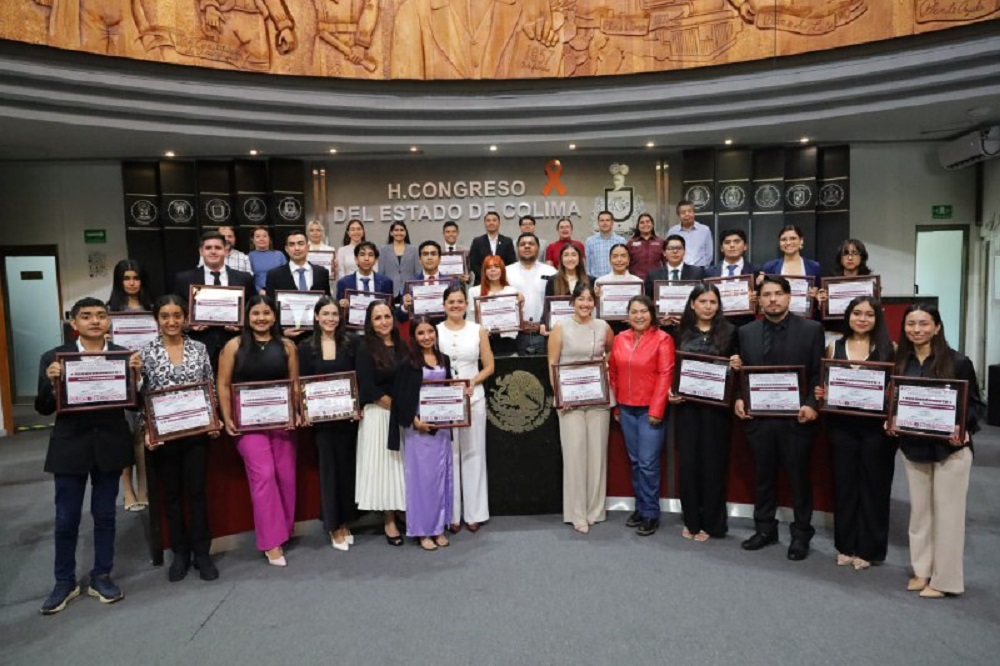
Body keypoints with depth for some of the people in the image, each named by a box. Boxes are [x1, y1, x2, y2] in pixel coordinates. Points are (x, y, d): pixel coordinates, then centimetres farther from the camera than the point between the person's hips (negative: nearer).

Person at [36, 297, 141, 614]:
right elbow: (44, 409, -3)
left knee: (104, 515, 13)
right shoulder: (54, 358, -3)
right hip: (70, 448, 0)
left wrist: (136, 373, -21)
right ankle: (65, 582, 28)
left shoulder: (124, 355, -2)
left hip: (110, 447, 1)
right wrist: (52, 383, -21)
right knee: (66, 519, 10)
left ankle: (101, 576, 29)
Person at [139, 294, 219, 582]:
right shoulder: (146, 353, -2)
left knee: (197, 492, 7)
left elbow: (211, 388, 6)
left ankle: (201, 553, 19)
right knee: (172, 494, 11)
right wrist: (146, 431, -11)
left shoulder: (199, 349, 2)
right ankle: (180, 553, 25)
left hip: (196, 432, 1)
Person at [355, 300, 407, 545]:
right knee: (383, 465, 2)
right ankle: (388, 521, 11)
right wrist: (396, 405, -12)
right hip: (379, 415, -4)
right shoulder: (365, 349, -7)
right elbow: (368, 387, -13)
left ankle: (400, 513, 20)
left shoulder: (401, 346, 7)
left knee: (401, 465, 9)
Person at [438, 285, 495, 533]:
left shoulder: (478, 330, 5)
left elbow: (489, 366, 5)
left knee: (473, 454, 5)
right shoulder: (435, 331, 3)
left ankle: (474, 512, 15)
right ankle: (451, 514, 13)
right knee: (448, 454, 3)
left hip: (473, 398, 1)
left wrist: (473, 381, -11)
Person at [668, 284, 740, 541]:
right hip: (687, 405, 2)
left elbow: (736, 367, 7)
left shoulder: (729, 331, 1)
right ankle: (691, 520, 18)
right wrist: (670, 392, -5)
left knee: (713, 462, 5)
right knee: (688, 462, 4)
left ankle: (711, 523, 17)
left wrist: (737, 366, -15)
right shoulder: (682, 332, 7)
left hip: (716, 406, -2)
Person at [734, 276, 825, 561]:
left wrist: (812, 404, -15)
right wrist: (738, 399, -6)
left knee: (799, 478, 9)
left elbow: (819, 373, -3)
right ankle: (765, 529, 29)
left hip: (796, 418, -2)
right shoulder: (746, 332, 7)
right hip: (758, 418, 3)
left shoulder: (811, 329, -1)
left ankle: (801, 534, 25)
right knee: (763, 477, 14)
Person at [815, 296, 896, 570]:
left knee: (873, 485, 8)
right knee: (844, 484, 9)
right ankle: (846, 545, 22)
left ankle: (869, 548, 21)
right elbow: (824, 383, 13)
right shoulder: (834, 347, 6)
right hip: (842, 426, 2)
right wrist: (820, 393, -9)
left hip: (877, 427, -2)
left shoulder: (890, 349, 0)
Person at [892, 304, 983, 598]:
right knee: (919, 510, 13)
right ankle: (922, 570, 27)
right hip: (913, 447, 4)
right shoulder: (900, 362, 2)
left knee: (947, 512, 5)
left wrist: (964, 430, -21)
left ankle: (944, 579, 17)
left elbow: (975, 404, -5)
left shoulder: (958, 362, -9)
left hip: (950, 449, -4)